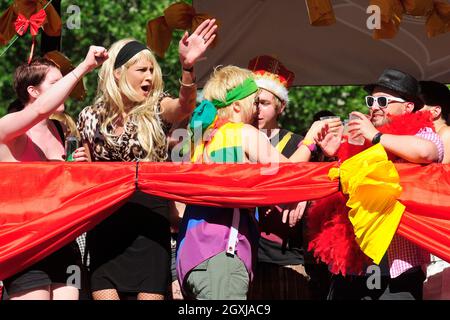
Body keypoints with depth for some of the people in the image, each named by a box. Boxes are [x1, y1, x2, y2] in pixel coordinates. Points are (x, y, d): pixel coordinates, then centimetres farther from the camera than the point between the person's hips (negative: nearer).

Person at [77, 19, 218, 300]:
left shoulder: (156, 111, 1)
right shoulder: (91, 118, 6)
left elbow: (185, 107, -23)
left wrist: (188, 66, -42)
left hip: (150, 220, -1)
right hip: (105, 222, 1)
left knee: (150, 294, -6)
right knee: (105, 293, -4)